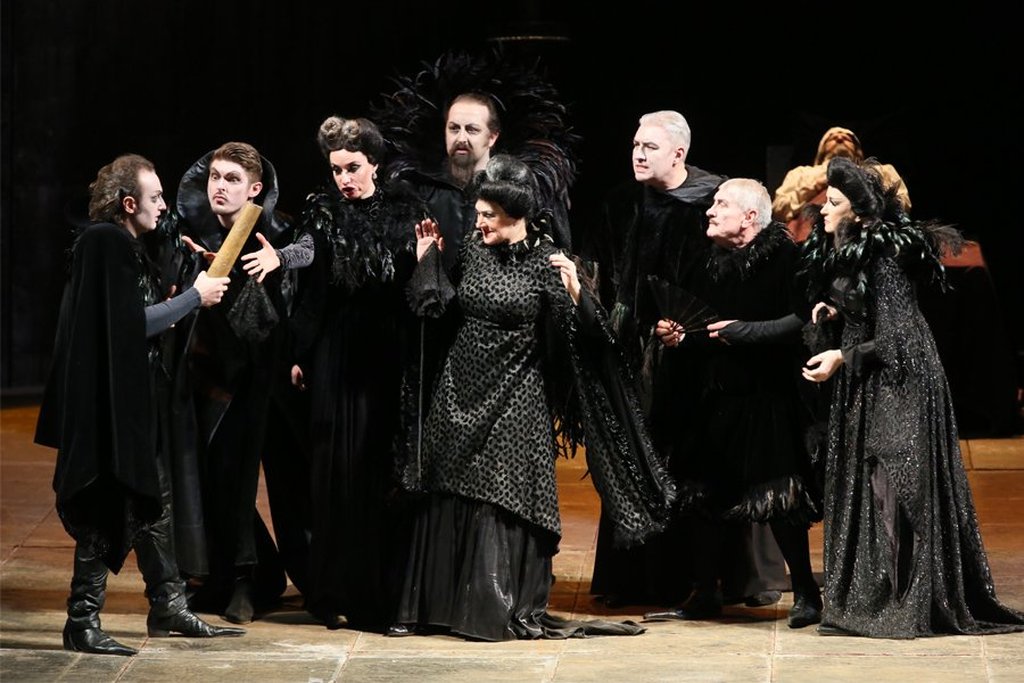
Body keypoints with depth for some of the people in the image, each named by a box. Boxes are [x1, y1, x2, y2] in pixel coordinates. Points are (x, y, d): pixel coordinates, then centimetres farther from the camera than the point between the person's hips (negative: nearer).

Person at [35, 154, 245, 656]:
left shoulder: (123, 244, 14)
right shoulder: (104, 243, -17)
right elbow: (135, 322, -21)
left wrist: (181, 300, 8)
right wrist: (195, 296, -11)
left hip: (133, 401, 10)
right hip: (108, 404, -10)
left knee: (154, 501, 15)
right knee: (109, 513, -6)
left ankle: (169, 609, 24)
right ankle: (82, 623, 1)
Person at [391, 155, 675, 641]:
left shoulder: (547, 263, -10)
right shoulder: (473, 251, 4)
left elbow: (579, 337, -15)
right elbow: (442, 307, 15)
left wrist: (574, 292, -30)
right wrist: (427, 258, 12)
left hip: (514, 401, -5)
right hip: (462, 394, 5)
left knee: (506, 504, -3)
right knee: (449, 500, 9)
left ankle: (508, 611, 5)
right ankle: (433, 605, 16)